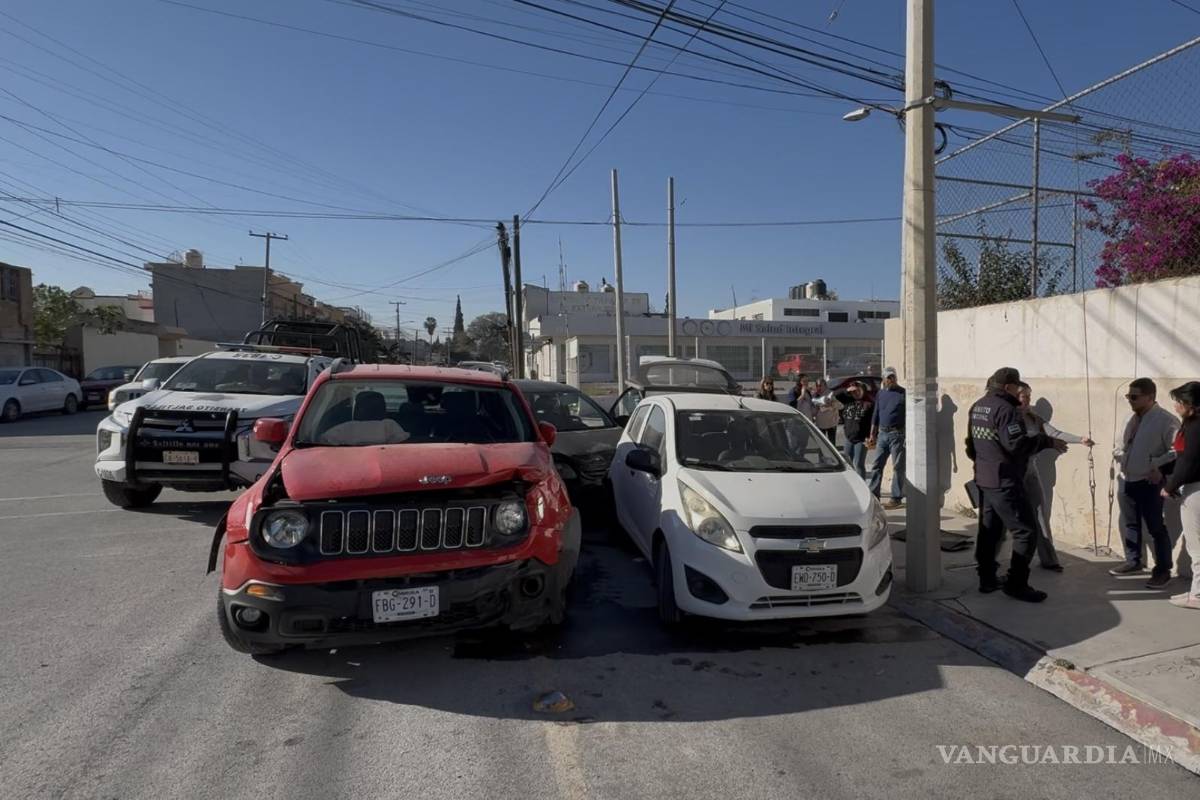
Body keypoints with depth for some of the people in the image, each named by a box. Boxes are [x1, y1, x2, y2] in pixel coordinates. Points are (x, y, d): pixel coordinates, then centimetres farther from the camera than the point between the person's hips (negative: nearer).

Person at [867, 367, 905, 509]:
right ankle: (873, 495, 16)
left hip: (897, 434, -5)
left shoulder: (903, 394, -4)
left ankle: (896, 498, 6)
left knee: (898, 467, 0)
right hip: (882, 434, 6)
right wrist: (872, 435, 14)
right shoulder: (880, 393, 12)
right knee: (876, 465, 8)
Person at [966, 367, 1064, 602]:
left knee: (988, 529, 15)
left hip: (983, 479, 10)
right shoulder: (1005, 409, -18)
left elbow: (971, 444, 19)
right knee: (1026, 531, -3)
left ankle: (987, 579, 21)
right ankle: (1016, 584, 0)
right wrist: (1048, 441, -17)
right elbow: (1016, 443, -26)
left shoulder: (977, 407, 11)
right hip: (1004, 482, -10)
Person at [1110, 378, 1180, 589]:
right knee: (1130, 524, 18)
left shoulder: (1166, 420, -14)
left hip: (1148, 483, -7)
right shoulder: (1133, 418, 10)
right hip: (1127, 481, 7)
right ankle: (1133, 562, 33)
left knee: (1156, 528, 2)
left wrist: (1158, 467, -17)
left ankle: (1163, 571, 14)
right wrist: (1118, 454, 3)